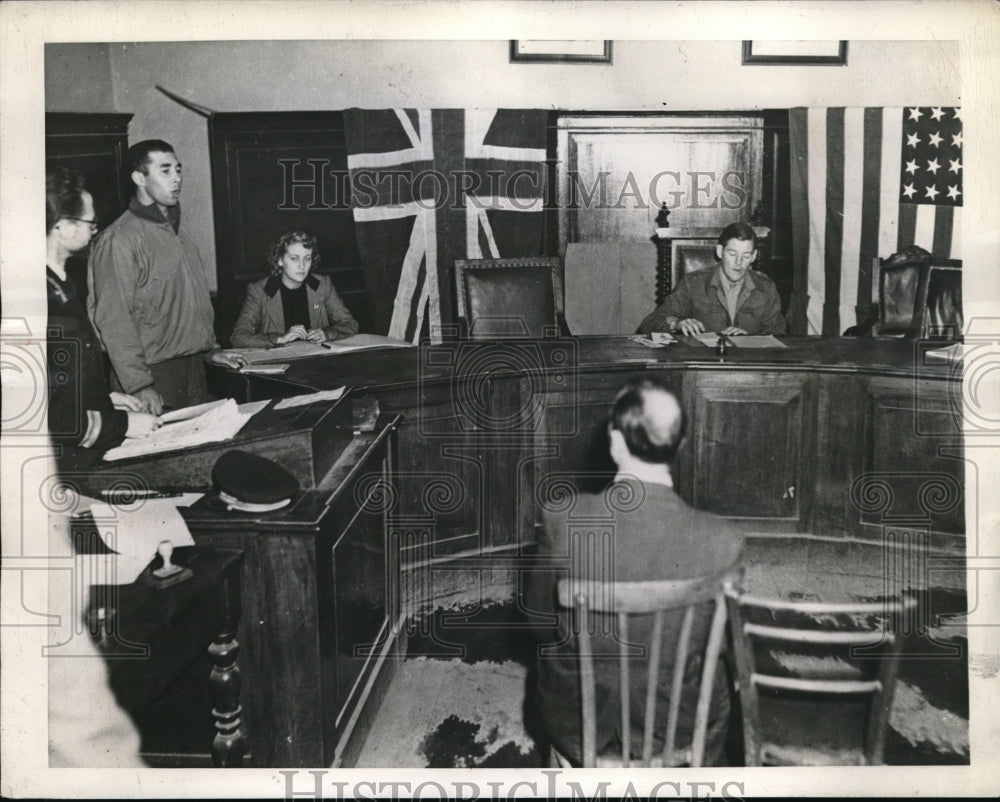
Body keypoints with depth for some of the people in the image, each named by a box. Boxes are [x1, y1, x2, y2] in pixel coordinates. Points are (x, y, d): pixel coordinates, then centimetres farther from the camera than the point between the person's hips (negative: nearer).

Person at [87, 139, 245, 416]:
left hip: (194, 370, 8)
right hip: (155, 376, -8)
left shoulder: (176, 231, 16)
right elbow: (113, 320, -18)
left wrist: (210, 350, 21)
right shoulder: (119, 240, -13)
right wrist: (139, 385, -23)